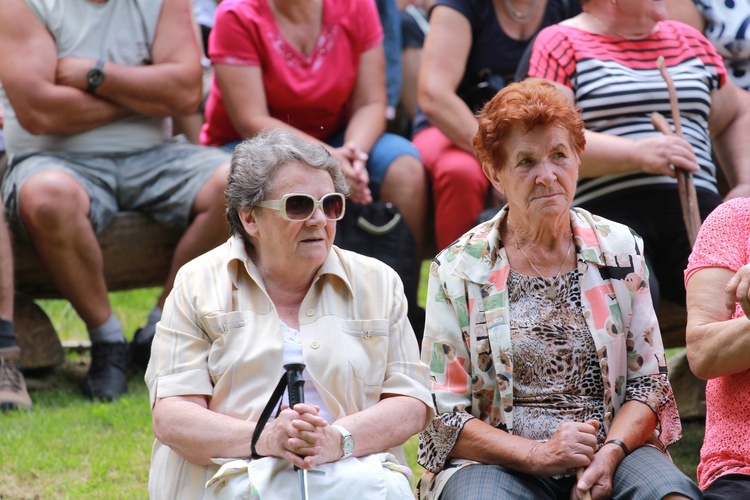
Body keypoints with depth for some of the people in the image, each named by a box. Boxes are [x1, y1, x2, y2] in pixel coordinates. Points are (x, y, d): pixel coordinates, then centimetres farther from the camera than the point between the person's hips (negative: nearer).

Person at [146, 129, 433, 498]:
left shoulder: (378, 283, 19)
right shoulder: (198, 284, 12)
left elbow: (412, 405, 9)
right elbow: (170, 417, 3)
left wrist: (338, 440, -12)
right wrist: (262, 439, -16)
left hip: (353, 469, 1)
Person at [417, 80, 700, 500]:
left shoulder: (619, 249, 12)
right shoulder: (458, 269, 4)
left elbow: (649, 382, 10)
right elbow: (443, 417, 1)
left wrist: (610, 453, -10)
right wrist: (539, 454, -13)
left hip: (612, 453, 2)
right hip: (496, 462, -2)